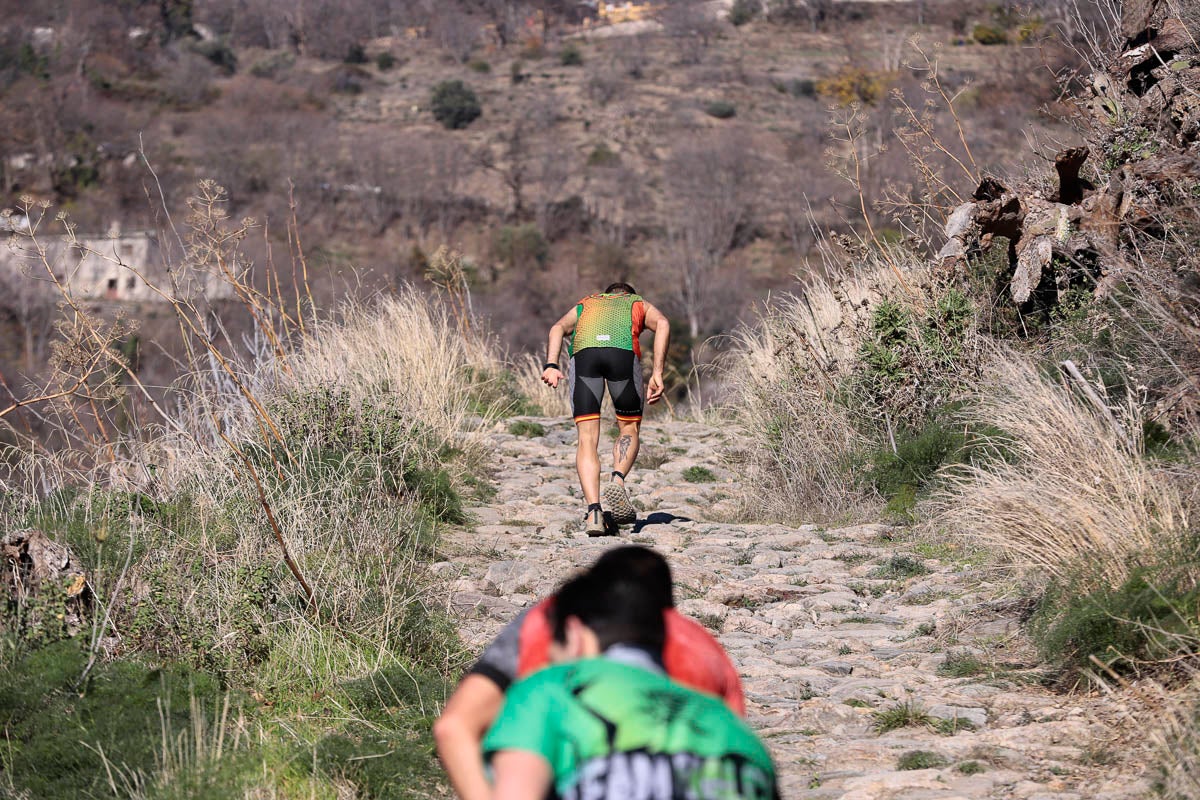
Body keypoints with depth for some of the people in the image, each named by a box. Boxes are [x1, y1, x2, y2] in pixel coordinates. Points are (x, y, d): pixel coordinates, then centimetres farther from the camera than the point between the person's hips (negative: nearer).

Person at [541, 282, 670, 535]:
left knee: (587, 438, 2)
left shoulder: (584, 305, 40)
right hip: (624, 352, -1)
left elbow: (558, 328, 19)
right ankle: (618, 479, -10)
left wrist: (551, 366, 3)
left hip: (584, 352, 1)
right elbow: (662, 324, 12)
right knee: (629, 429, 18)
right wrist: (657, 373, 5)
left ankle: (593, 511, -14)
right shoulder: (641, 305, 36)